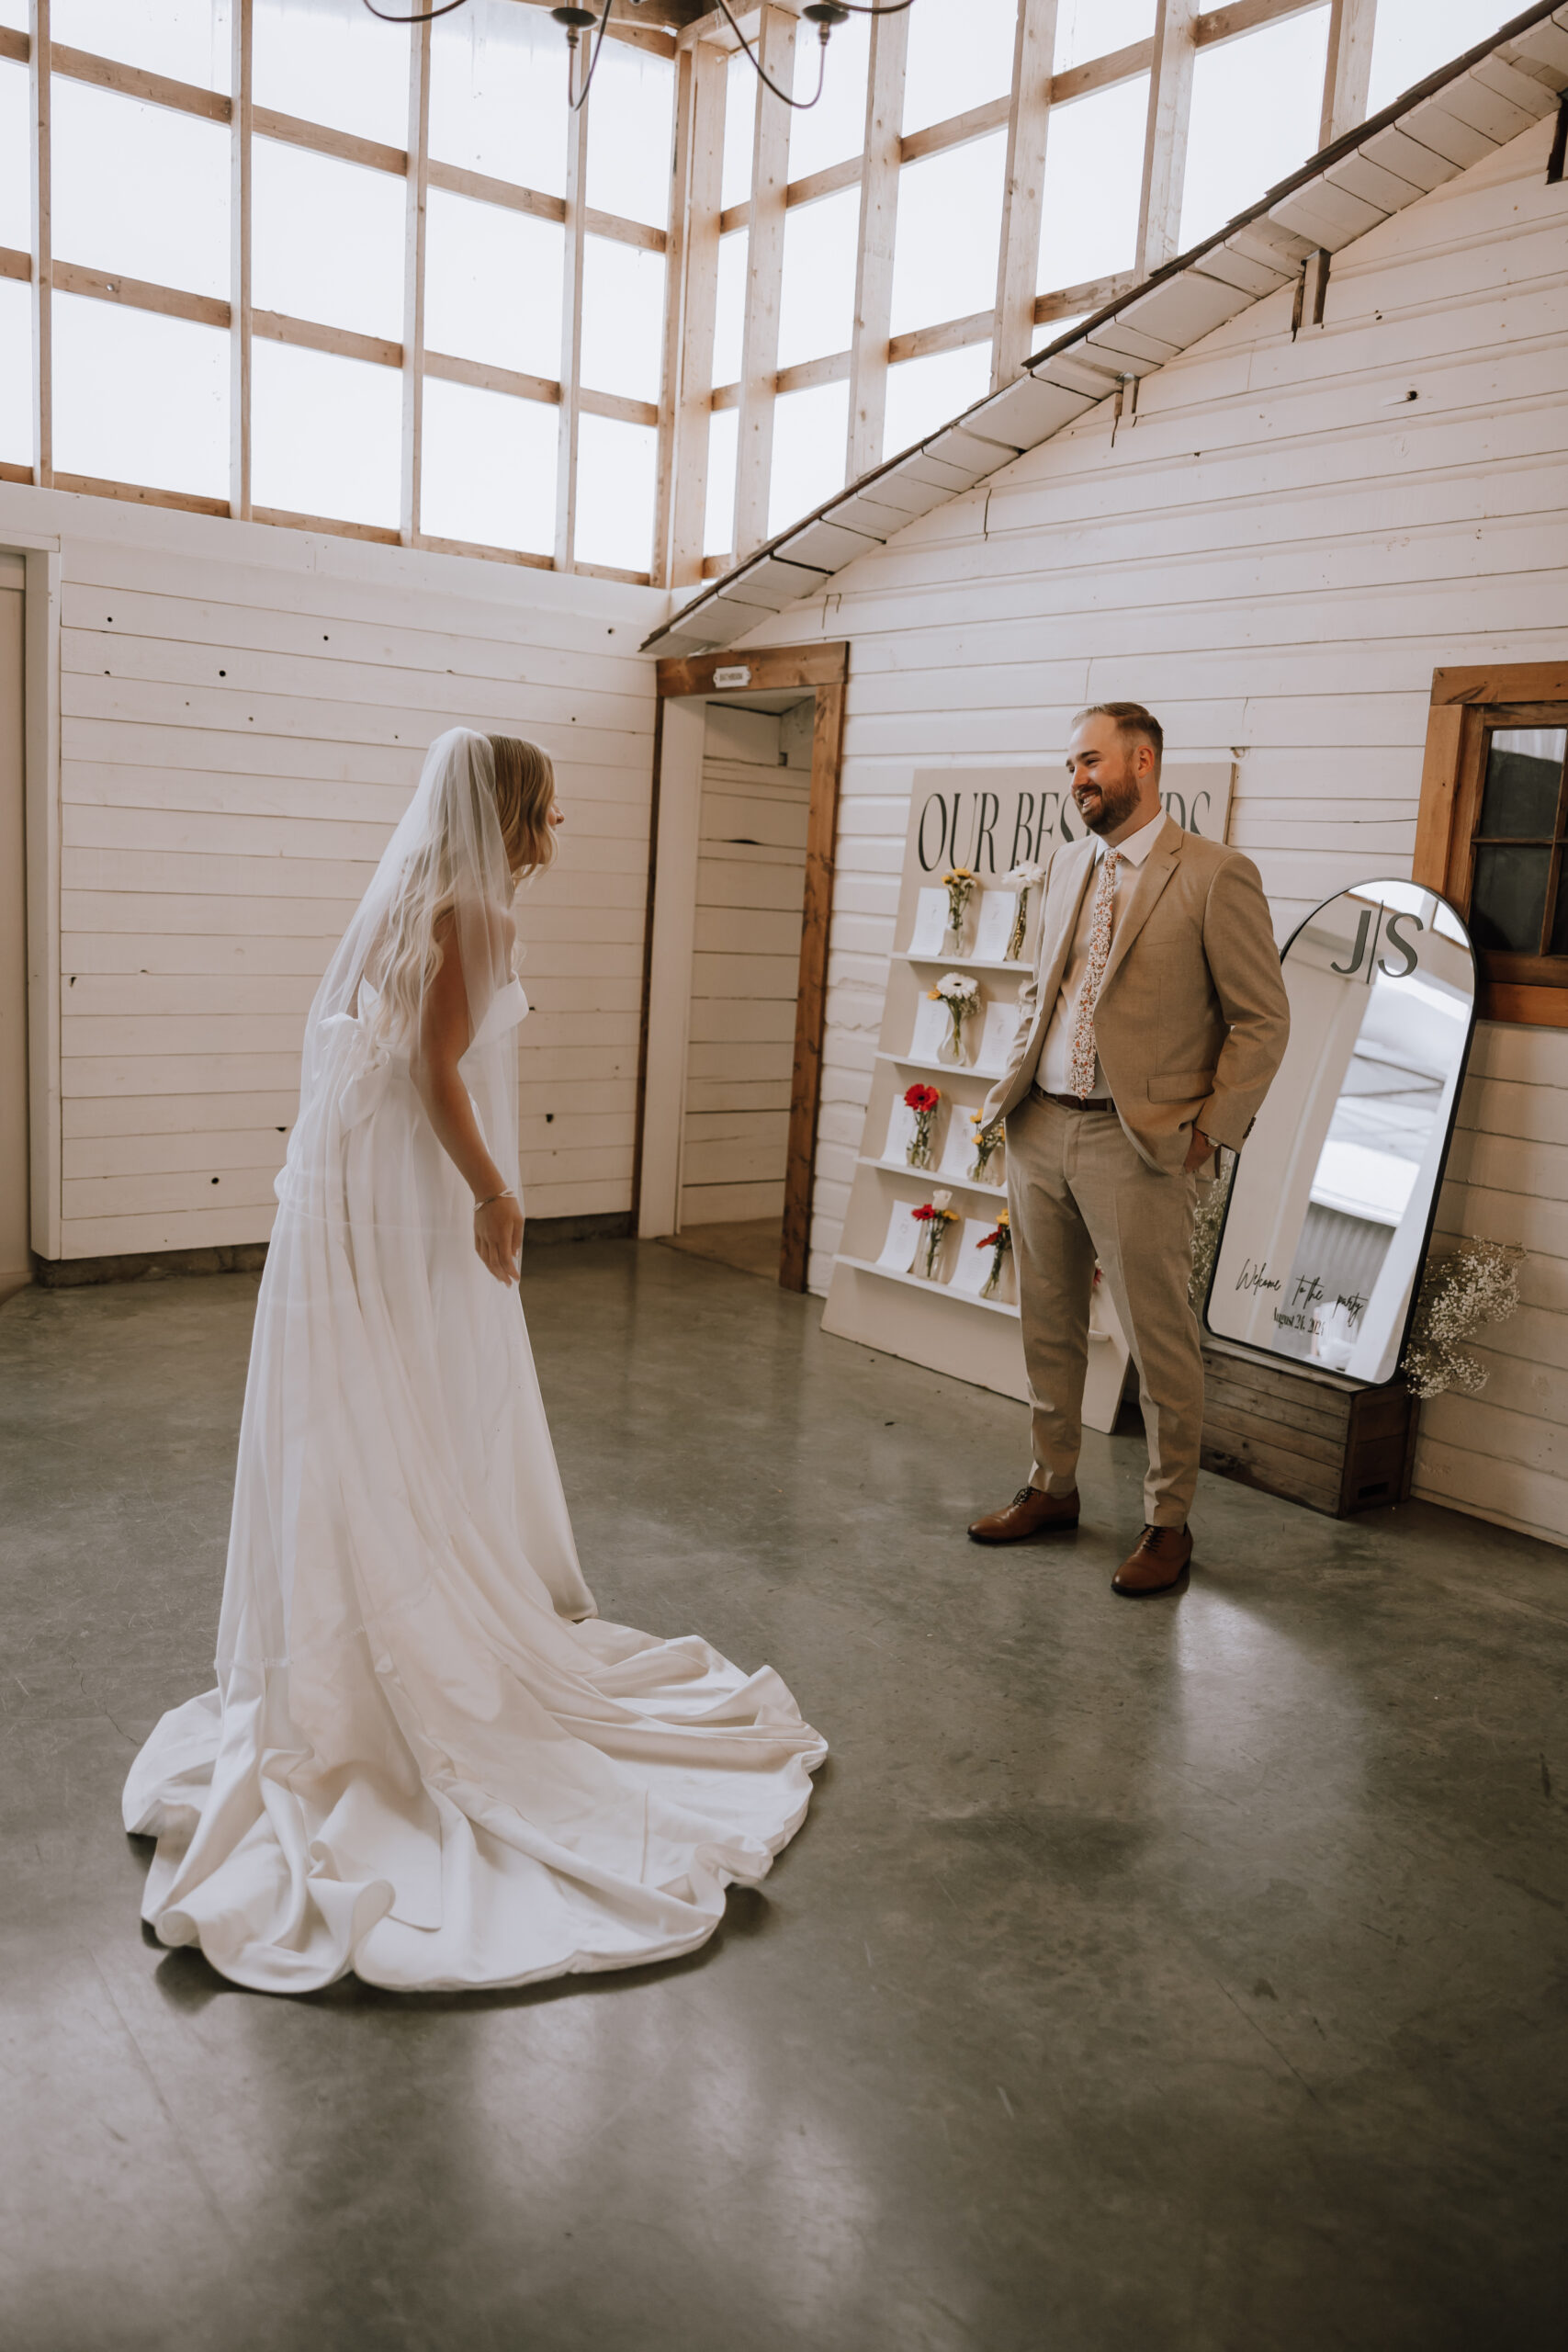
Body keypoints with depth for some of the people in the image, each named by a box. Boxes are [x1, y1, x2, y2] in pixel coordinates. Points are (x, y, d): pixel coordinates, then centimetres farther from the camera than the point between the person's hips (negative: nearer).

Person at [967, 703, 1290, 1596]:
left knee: (1162, 1344, 2)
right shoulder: (1068, 864, 13)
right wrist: (1014, 1085, 11)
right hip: (1041, 1129, 7)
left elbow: (1263, 1019, -7)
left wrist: (1211, 1132, -10)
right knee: (1050, 1329, 15)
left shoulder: (1216, 876, -8)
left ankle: (1168, 1523, 16)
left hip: (1140, 1143, -6)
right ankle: (1053, 1487, 31)